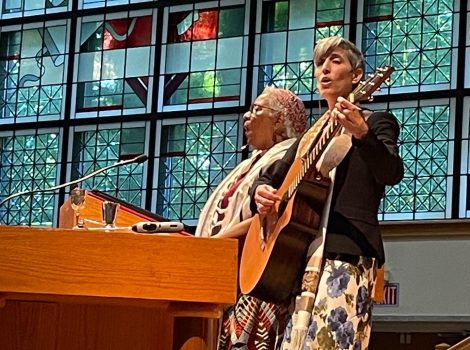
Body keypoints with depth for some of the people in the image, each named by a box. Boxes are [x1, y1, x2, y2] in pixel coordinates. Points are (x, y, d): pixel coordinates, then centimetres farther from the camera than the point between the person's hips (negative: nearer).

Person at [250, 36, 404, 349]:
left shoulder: (376, 122, 3)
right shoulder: (311, 134, 23)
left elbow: (392, 174, -17)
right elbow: (271, 177, 30)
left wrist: (361, 133, -36)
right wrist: (260, 191, 5)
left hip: (347, 253, -7)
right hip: (298, 252, 7)